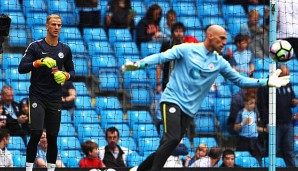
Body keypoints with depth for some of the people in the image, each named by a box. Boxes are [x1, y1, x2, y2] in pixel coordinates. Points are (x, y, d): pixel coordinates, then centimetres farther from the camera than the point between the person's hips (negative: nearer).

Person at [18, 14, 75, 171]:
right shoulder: (35, 46, -3)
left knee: (52, 137, 3)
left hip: (55, 99, 4)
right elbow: (21, 68, -10)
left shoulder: (65, 50, 8)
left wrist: (65, 75, -4)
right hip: (37, 97, -4)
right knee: (36, 134, -15)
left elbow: (71, 71, 19)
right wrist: (40, 62, -24)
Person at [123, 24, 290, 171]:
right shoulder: (187, 49, -5)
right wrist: (139, 64, -25)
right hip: (173, 100, -5)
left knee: (168, 145, 4)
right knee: (172, 139, -23)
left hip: (189, 109, 5)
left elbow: (240, 80, 10)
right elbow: (161, 57, -9)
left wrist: (266, 82, 0)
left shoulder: (220, 62, 7)